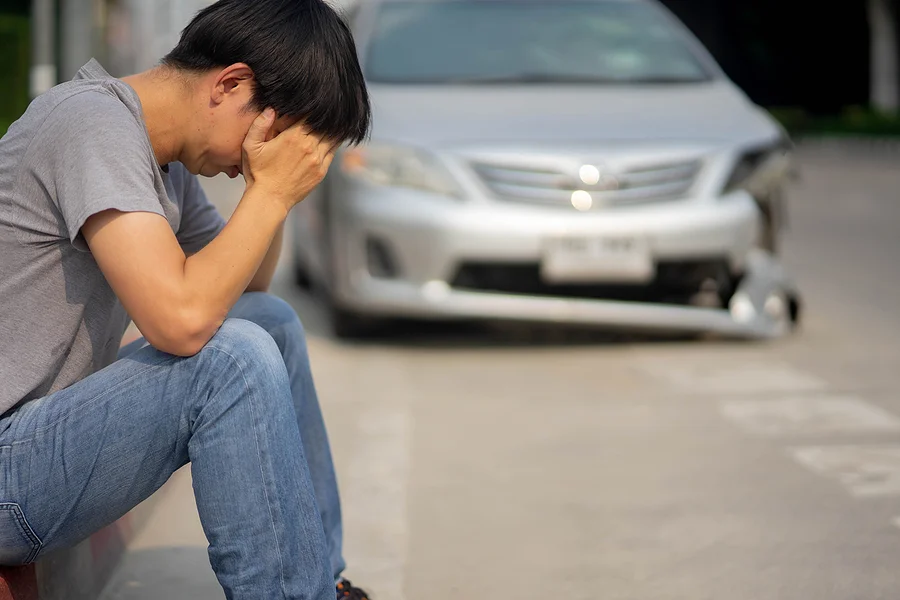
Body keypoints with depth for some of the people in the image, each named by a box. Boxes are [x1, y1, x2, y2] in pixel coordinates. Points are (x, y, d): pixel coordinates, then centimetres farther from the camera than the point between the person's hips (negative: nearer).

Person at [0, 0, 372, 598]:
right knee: (232, 356, -25)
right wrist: (273, 191, -18)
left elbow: (248, 286, 22)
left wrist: (275, 190, 5)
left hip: (49, 429, 10)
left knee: (273, 323, 9)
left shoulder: (163, 157, 10)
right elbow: (182, 318, -30)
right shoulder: (94, 122, -19)